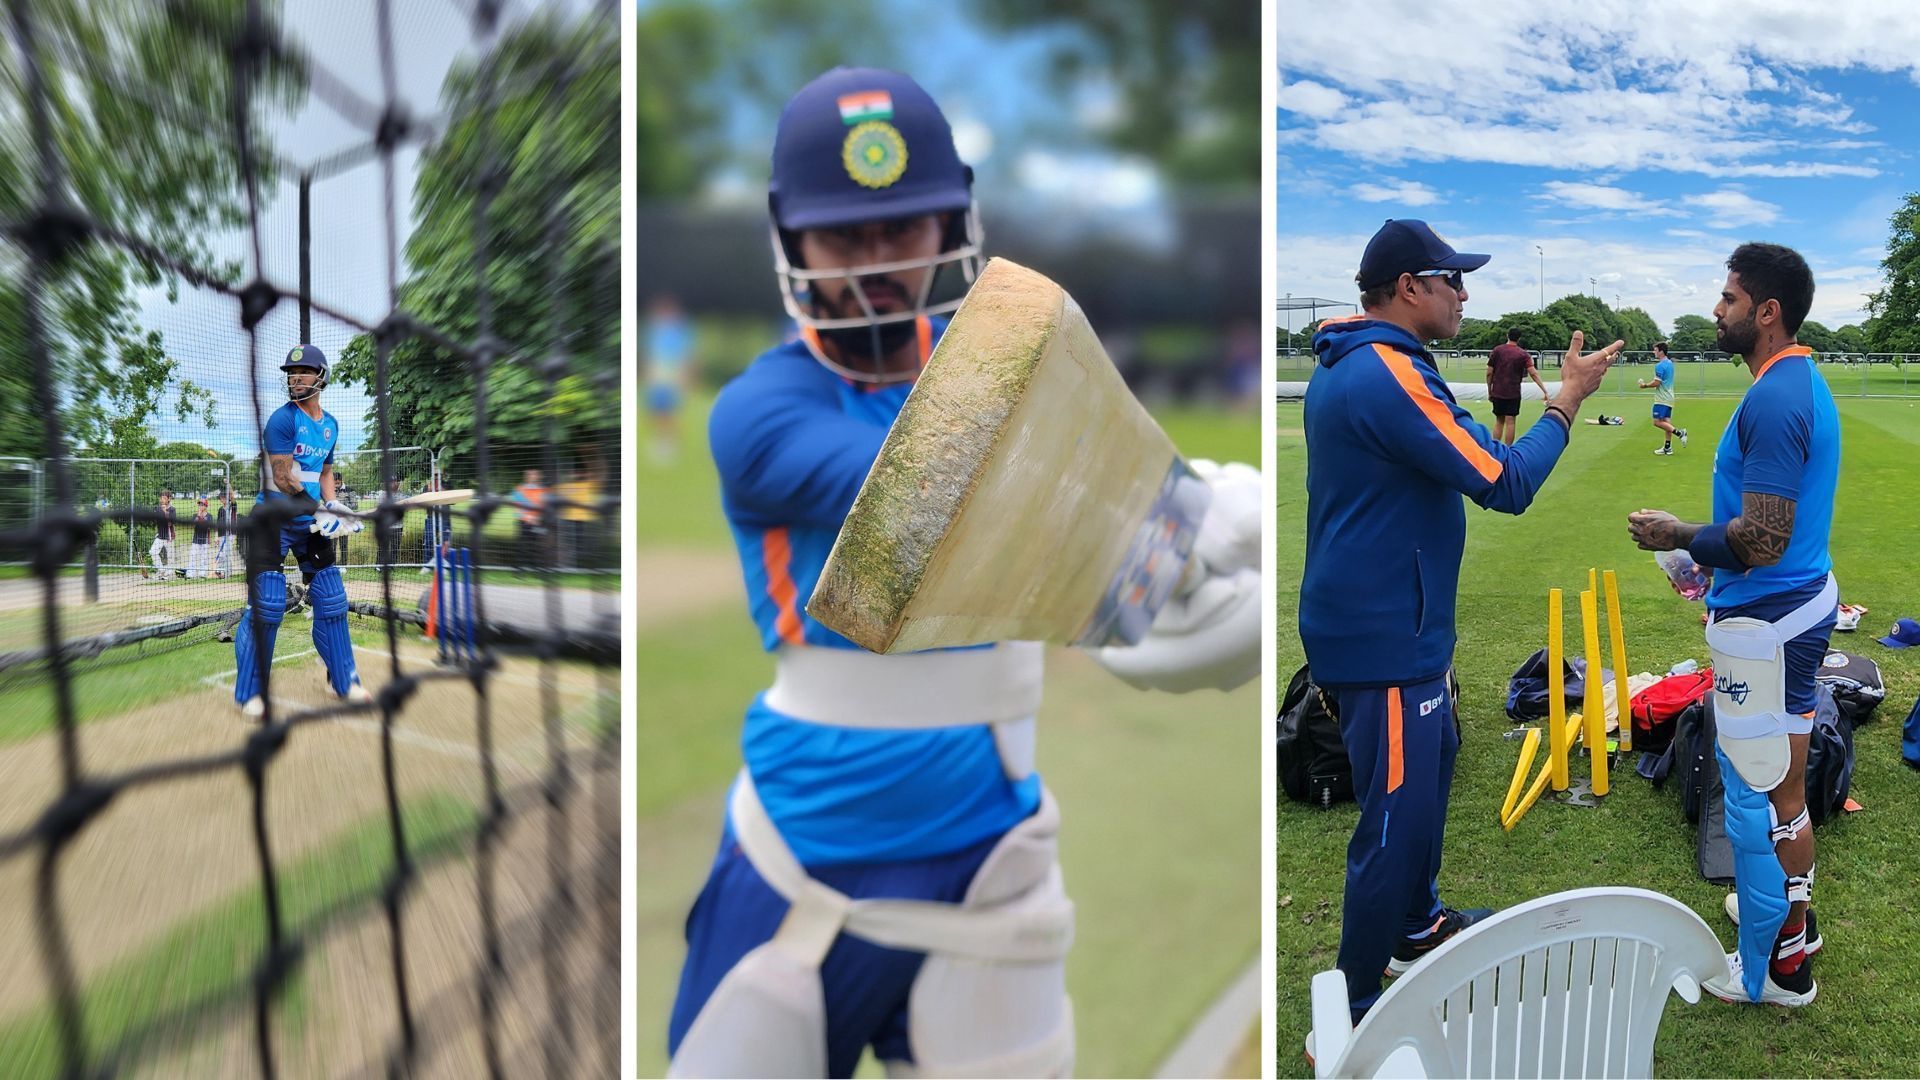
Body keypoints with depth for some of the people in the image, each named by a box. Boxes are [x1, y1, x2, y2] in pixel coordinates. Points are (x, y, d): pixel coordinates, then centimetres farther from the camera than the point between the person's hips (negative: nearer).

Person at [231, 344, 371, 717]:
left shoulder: (330, 425, 10)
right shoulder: (282, 419, -12)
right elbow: (282, 479, -17)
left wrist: (332, 505, 0)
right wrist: (320, 510, -22)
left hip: (312, 519, 7)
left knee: (331, 599, 8)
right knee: (266, 603, -9)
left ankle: (343, 680, 19)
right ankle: (249, 691, 2)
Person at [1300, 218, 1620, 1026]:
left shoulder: (1351, 364, 10)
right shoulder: (1388, 375, -24)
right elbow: (1506, 485, -20)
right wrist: (1568, 398, -9)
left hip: (1384, 622, 11)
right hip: (1383, 636, -11)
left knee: (1433, 760, 26)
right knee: (1398, 815, -2)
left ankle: (1417, 925, 44)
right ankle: (1359, 1005, 10)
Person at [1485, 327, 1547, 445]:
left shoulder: (1497, 350, 0)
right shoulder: (1523, 354, -3)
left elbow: (1489, 373, -1)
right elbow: (1533, 374, -13)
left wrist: (1489, 392, 8)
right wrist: (1545, 391, -15)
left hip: (1497, 392, 2)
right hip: (1513, 393, -2)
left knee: (1499, 421, 11)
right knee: (1510, 422, 1)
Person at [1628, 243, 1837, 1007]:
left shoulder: (1772, 400, -23)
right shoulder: (1806, 383, 9)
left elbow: (1759, 542, -26)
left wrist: (1677, 536, -12)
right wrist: (1706, 547, 20)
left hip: (1765, 625, -10)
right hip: (1806, 600, 10)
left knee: (1757, 798, 2)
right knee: (1785, 779, 23)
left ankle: (1773, 970, 14)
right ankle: (1792, 912, 40)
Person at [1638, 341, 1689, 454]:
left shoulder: (1659, 366, -16)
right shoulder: (1670, 363, 13)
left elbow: (1656, 383, -19)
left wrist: (1645, 385, -4)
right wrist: (1648, 383, 16)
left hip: (1661, 398, -9)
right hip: (1669, 397, 9)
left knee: (1657, 422, -8)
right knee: (1667, 422, 9)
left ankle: (1679, 432, -14)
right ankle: (1667, 447, 11)